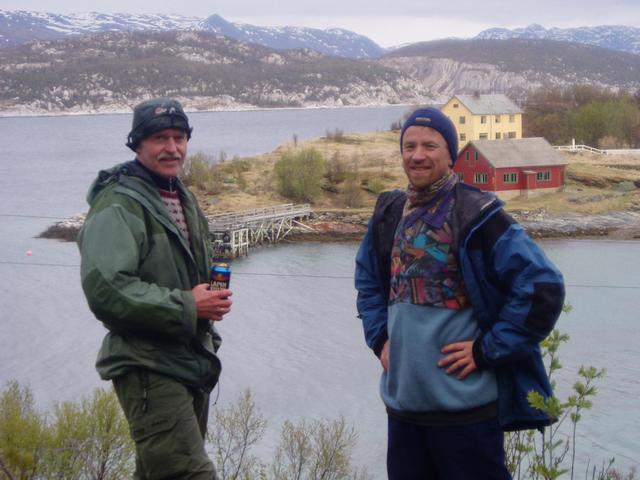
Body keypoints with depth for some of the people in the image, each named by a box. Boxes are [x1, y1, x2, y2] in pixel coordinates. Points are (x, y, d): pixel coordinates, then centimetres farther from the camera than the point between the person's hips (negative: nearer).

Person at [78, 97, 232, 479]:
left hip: (192, 364, 9)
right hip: (149, 369, -9)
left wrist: (212, 298, 13)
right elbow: (104, 288, -25)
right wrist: (185, 307, -21)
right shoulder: (118, 205, -14)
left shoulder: (184, 200, 17)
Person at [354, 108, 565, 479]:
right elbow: (368, 281, 26)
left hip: (465, 403, -6)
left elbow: (543, 287, -17)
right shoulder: (389, 214, 8)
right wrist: (379, 336, 11)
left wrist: (487, 351, -15)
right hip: (401, 399, 6)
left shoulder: (477, 214, -12)